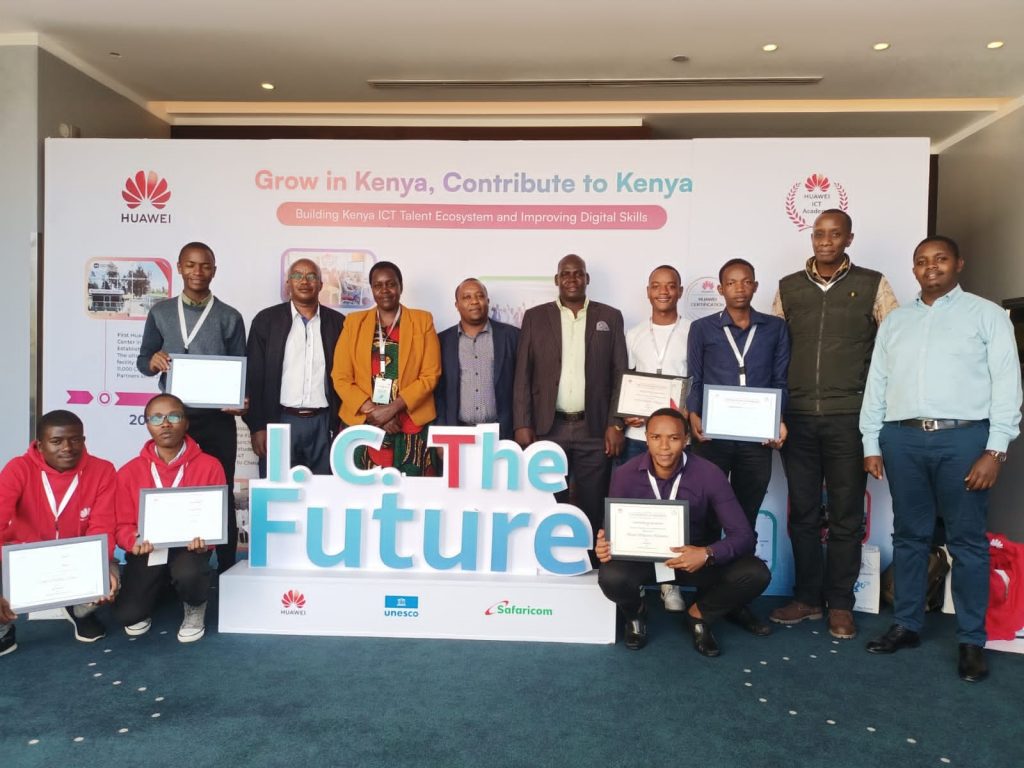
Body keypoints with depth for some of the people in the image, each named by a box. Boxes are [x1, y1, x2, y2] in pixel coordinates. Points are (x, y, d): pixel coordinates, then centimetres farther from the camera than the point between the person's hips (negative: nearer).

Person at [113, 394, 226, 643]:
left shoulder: (209, 466, -5)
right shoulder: (129, 472, 0)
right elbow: (123, 524, 2)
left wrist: (205, 537, -26)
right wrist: (135, 541, -21)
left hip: (189, 547, -2)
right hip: (148, 550, 2)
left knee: (188, 574, -36)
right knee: (127, 614, -17)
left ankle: (195, 609, 2)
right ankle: (149, 601, 24)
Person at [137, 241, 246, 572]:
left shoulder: (230, 317, 2)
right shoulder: (160, 312, 7)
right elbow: (142, 361, 10)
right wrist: (153, 361, -15)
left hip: (217, 419, -2)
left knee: (220, 494, 4)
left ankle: (226, 571, 14)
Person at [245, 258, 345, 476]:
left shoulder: (337, 322, 6)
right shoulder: (266, 319, 3)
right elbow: (254, 376, 1)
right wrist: (257, 426, -5)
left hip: (324, 424, 1)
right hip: (279, 422, -1)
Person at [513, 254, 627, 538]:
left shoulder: (610, 317, 7)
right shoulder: (535, 317, 7)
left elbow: (621, 374, 5)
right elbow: (522, 376, 3)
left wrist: (616, 424, -3)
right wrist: (522, 425, -4)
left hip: (595, 429, 0)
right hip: (548, 428, 0)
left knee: (593, 507, 6)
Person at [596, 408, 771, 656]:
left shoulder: (709, 474, -17)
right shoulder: (625, 474, -15)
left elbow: (742, 534, -17)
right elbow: (612, 528, -6)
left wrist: (708, 554, -38)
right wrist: (604, 546, -31)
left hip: (696, 558, 1)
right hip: (641, 558, 0)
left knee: (756, 574, -25)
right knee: (611, 577, -35)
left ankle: (699, 614, 7)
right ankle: (635, 614, 6)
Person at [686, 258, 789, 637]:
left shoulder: (775, 328, 11)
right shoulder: (702, 329, 8)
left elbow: (780, 382, 9)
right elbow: (694, 381, 7)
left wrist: (779, 421, -7)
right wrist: (693, 415, -11)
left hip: (757, 438, 1)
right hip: (712, 436, -1)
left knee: (745, 522, 8)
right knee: (706, 518, 2)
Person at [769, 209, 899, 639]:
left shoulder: (872, 286, 3)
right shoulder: (788, 288, 10)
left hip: (849, 418, -2)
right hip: (798, 417, 2)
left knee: (846, 515, 5)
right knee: (802, 512, 9)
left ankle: (840, 604, 18)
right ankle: (807, 598, 21)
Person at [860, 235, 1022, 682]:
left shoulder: (987, 314, 5)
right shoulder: (895, 322, 15)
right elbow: (876, 384, 13)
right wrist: (871, 443, 7)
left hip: (963, 436, -3)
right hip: (902, 437, 3)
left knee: (967, 540, 3)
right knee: (909, 535, 10)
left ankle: (972, 641, 13)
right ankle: (906, 625, 21)